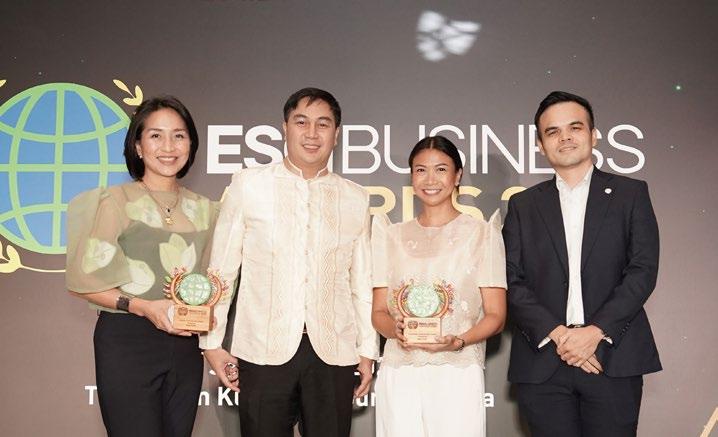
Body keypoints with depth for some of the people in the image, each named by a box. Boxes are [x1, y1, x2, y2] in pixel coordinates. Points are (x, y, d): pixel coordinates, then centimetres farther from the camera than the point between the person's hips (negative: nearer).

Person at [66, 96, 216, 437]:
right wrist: (141, 306, -18)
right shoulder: (115, 200, -5)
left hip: (184, 344, 5)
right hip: (126, 341, -5)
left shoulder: (203, 209, 11)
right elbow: (81, 281, -8)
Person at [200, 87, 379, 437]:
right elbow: (221, 270, 4)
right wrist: (212, 342, 2)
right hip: (263, 352, -2)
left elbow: (362, 281, 12)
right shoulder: (248, 185, 1)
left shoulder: (356, 199, 9)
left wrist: (368, 350, 11)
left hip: (333, 354, 2)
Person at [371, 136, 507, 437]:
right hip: (398, 375, 2)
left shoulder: (481, 233, 5)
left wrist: (459, 341, -15)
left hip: (457, 375, -2)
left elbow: (496, 316, 3)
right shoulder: (392, 236, 13)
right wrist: (395, 328, -10)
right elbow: (378, 312, 12)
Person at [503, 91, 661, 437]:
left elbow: (643, 270, -1)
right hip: (542, 363, 1)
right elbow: (512, 282, 4)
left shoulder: (630, 194, 9)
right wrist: (555, 333, -10)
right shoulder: (523, 205, 13)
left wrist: (596, 331, -12)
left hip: (613, 359, -1)